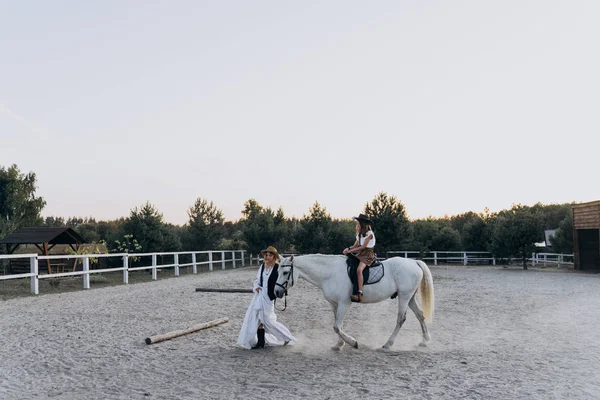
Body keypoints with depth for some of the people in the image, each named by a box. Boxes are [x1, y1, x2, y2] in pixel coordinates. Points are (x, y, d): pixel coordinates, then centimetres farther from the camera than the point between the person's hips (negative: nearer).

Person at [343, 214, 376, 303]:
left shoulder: (369, 234, -9)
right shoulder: (359, 234, 16)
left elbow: (363, 247, -15)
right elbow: (355, 245, 13)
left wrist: (350, 251, -17)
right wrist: (348, 248, -8)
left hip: (368, 255, -9)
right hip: (359, 254, 9)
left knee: (359, 270, -31)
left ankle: (360, 294, -38)